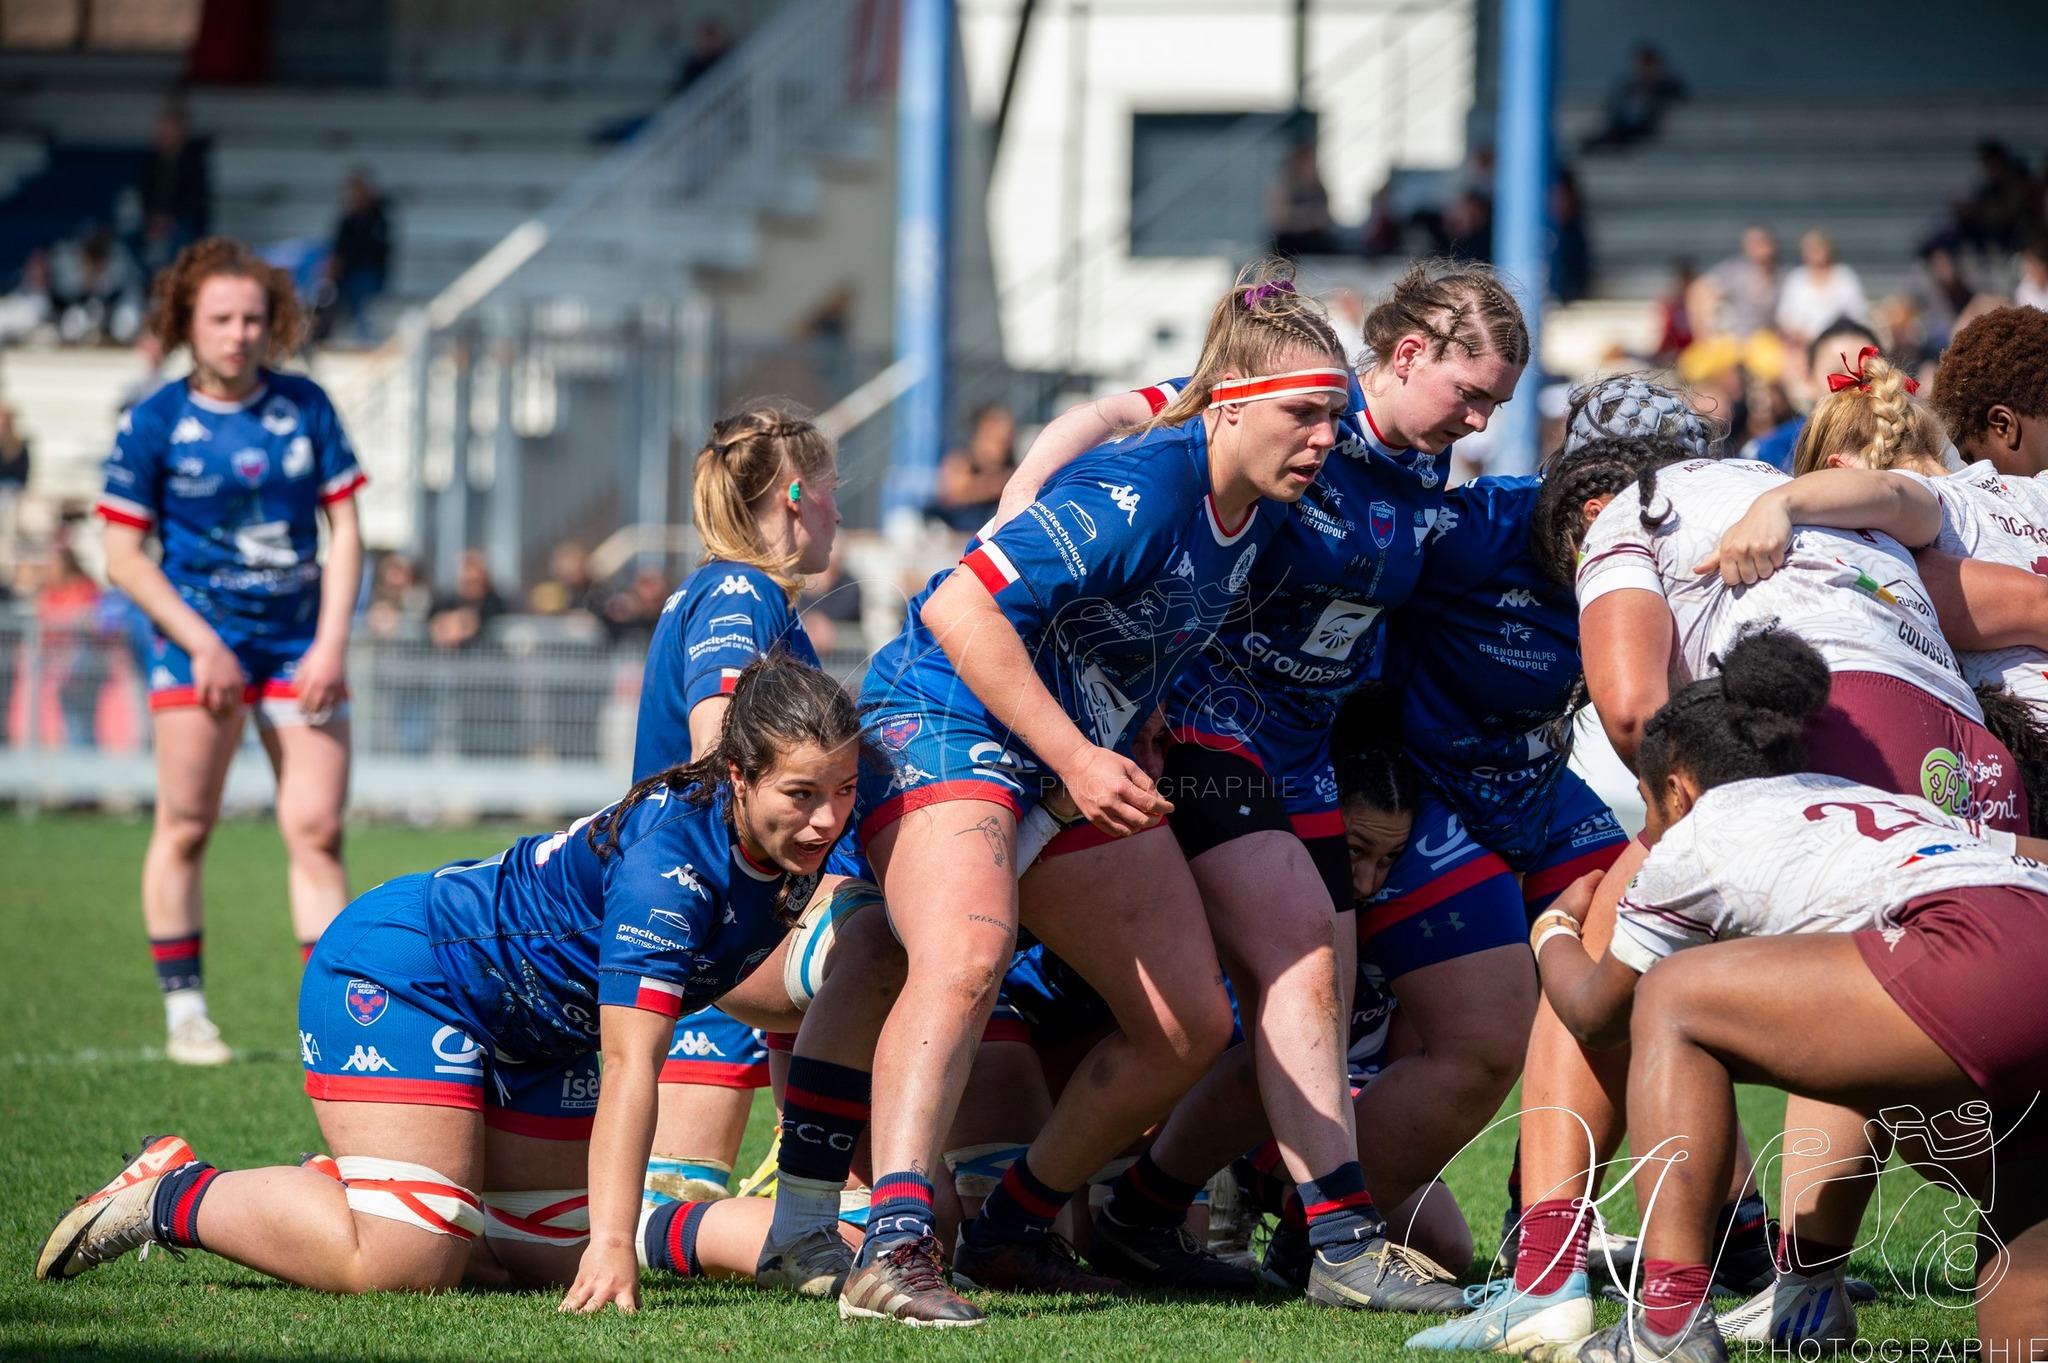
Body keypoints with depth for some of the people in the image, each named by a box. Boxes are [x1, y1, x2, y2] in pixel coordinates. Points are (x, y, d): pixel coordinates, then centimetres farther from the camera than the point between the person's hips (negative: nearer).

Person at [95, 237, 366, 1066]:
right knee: (186, 825, -3)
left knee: (316, 828, -3)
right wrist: (202, 645, -12)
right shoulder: (154, 424, -4)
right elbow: (123, 555, -4)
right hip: (202, 636, -2)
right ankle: (184, 1013, 7)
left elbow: (344, 529, 6)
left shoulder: (305, 407, 3)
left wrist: (331, 643, -4)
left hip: (301, 646, 2)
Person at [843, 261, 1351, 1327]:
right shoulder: (1138, 492, -25)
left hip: (1088, 761, 9)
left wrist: (1132, 761, 12)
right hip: (948, 724, -9)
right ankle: (892, 1250, -44)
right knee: (968, 956, -35)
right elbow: (959, 608, -30)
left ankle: (1012, 1233, 21)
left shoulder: (1255, 508, 0)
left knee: (1190, 1025, 8)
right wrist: (1075, 758, -30)